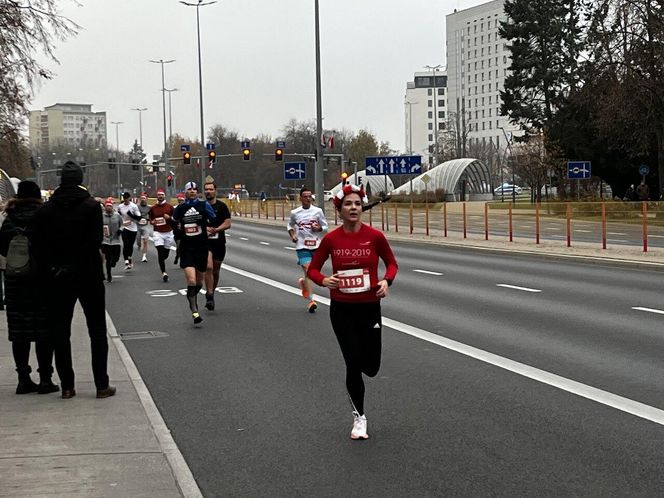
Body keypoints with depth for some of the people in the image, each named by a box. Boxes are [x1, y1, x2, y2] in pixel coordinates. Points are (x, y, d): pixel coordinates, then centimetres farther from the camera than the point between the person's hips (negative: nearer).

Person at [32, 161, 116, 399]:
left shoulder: (46, 210, 1)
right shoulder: (91, 206, -8)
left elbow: (40, 247, -3)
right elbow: (95, 242, -16)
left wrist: (50, 272, -1)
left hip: (59, 280, 2)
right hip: (88, 277, -2)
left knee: (60, 332, 10)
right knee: (97, 330, 5)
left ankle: (67, 385, 10)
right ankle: (102, 384, 3)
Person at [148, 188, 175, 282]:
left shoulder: (169, 207, 2)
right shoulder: (153, 208, 5)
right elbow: (150, 218, 16)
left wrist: (169, 218, -14)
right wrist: (152, 222, -6)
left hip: (168, 232, 1)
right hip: (158, 233, -1)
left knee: (166, 254, 9)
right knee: (160, 252, -13)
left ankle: (161, 261, 44)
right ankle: (164, 273, -12)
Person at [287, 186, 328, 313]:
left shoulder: (318, 211, 0)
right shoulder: (295, 213, 2)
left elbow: (325, 226, 8)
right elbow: (290, 225, 19)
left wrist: (318, 228, -13)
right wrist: (292, 235, 2)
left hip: (316, 245, 2)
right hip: (302, 246, -2)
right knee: (308, 270, -15)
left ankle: (303, 282, 47)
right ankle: (310, 301, -17)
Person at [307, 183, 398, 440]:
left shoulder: (375, 236, -7)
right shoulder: (331, 239, -6)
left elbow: (391, 263, 7)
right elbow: (313, 268, 4)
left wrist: (386, 281, -13)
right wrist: (323, 280, -18)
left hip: (369, 307, 1)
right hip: (342, 310, 0)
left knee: (371, 368, 4)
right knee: (353, 364, 0)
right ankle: (359, 416, 19)